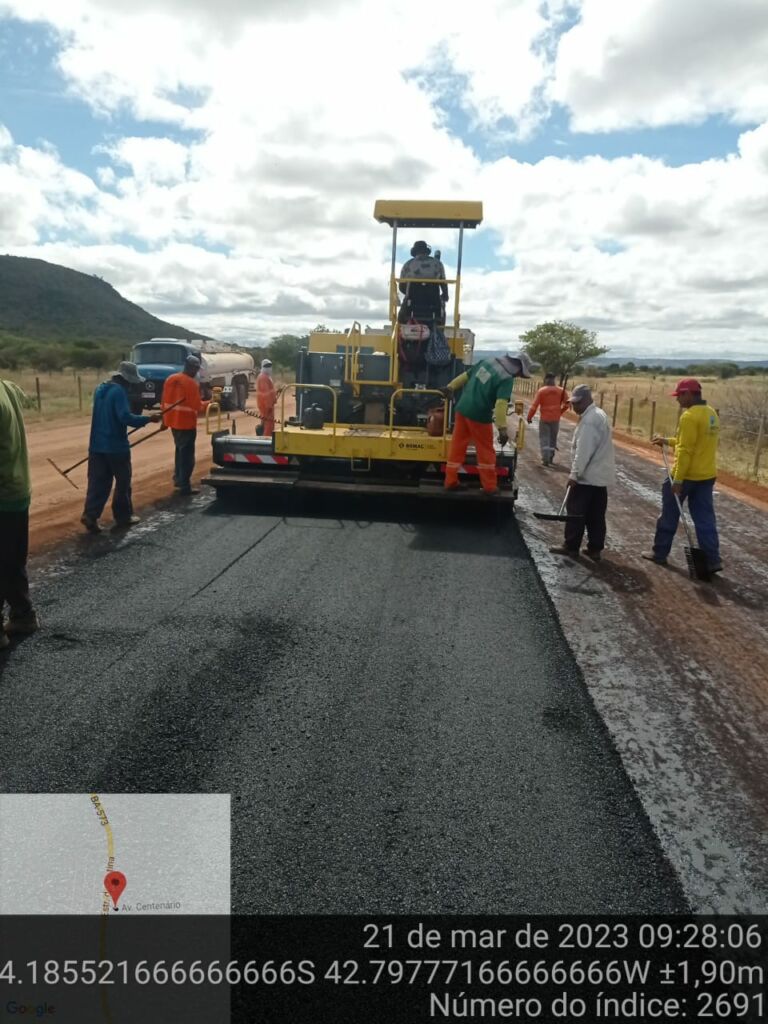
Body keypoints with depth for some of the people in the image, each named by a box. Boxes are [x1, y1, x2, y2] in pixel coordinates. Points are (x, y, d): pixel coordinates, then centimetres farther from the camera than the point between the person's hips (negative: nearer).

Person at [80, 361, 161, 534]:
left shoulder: (100, 389, 14)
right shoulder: (119, 391, -14)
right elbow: (125, 417, -25)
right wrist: (148, 419, -21)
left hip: (97, 444, 7)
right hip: (116, 446, -7)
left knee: (98, 482, 5)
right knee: (123, 482, 8)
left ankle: (90, 514, -6)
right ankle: (123, 516, 16)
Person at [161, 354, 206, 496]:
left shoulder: (171, 379, 6)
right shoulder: (192, 383, -17)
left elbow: (165, 401, 10)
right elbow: (197, 407, -16)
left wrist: (165, 419, 18)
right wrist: (206, 403, 3)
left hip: (173, 420, 8)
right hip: (186, 422, -8)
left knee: (180, 450, 23)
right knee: (187, 453, -1)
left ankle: (178, 479, 31)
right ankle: (185, 486, 0)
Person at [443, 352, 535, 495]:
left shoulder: (486, 362, 9)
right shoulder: (507, 379, -13)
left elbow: (465, 376, 15)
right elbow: (500, 405, -24)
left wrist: (451, 387, 22)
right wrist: (502, 428, -26)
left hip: (462, 409, 7)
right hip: (479, 416, -7)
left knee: (457, 446, 12)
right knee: (486, 451, 7)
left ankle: (450, 481, 18)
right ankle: (490, 486, 14)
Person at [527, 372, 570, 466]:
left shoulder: (541, 391, -7)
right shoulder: (561, 391, 0)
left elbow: (534, 405, -10)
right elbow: (566, 404, 1)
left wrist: (529, 417, -2)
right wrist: (560, 412, 16)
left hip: (544, 419, -3)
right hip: (556, 419, 3)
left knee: (544, 439, 3)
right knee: (553, 438, 17)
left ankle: (545, 459, -6)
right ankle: (551, 458, 25)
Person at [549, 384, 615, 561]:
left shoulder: (589, 420, -19)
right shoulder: (598, 414, 15)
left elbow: (583, 451, -22)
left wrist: (574, 474, -18)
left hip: (587, 475, -10)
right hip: (600, 474, 10)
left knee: (576, 511, 1)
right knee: (596, 515, 10)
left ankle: (571, 546, 8)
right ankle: (595, 549, 15)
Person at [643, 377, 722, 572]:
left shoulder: (689, 416, -19)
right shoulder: (711, 413, 11)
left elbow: (685, 451, -22)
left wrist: (677, 479, -20)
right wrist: (668, 441, 22)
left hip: (687, 475, -8)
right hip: (707, 475, 8)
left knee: (669, 515, 8)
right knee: (705, 518, 10)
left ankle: (660, 553, 19)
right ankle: (712, 560, 9)